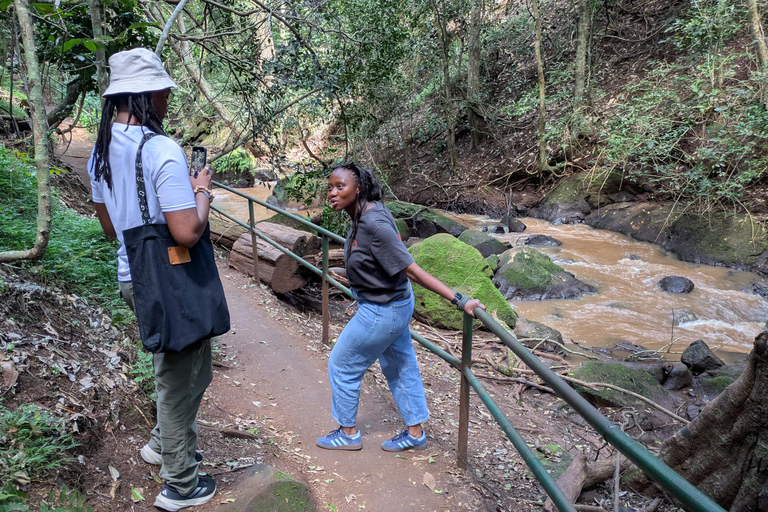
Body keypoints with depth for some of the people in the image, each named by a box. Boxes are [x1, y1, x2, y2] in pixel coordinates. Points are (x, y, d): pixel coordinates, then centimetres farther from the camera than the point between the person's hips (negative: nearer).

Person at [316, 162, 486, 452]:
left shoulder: (374, 225, -32)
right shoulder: (362, 214, -3)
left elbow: (412, 270, -31)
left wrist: (457, 300, -31)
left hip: (381, 311, -9)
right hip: (392, 305, 9)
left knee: (342, 365, 9)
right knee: (400, 367, 20)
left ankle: (348, 433, 29)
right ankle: (415, 433, 36)